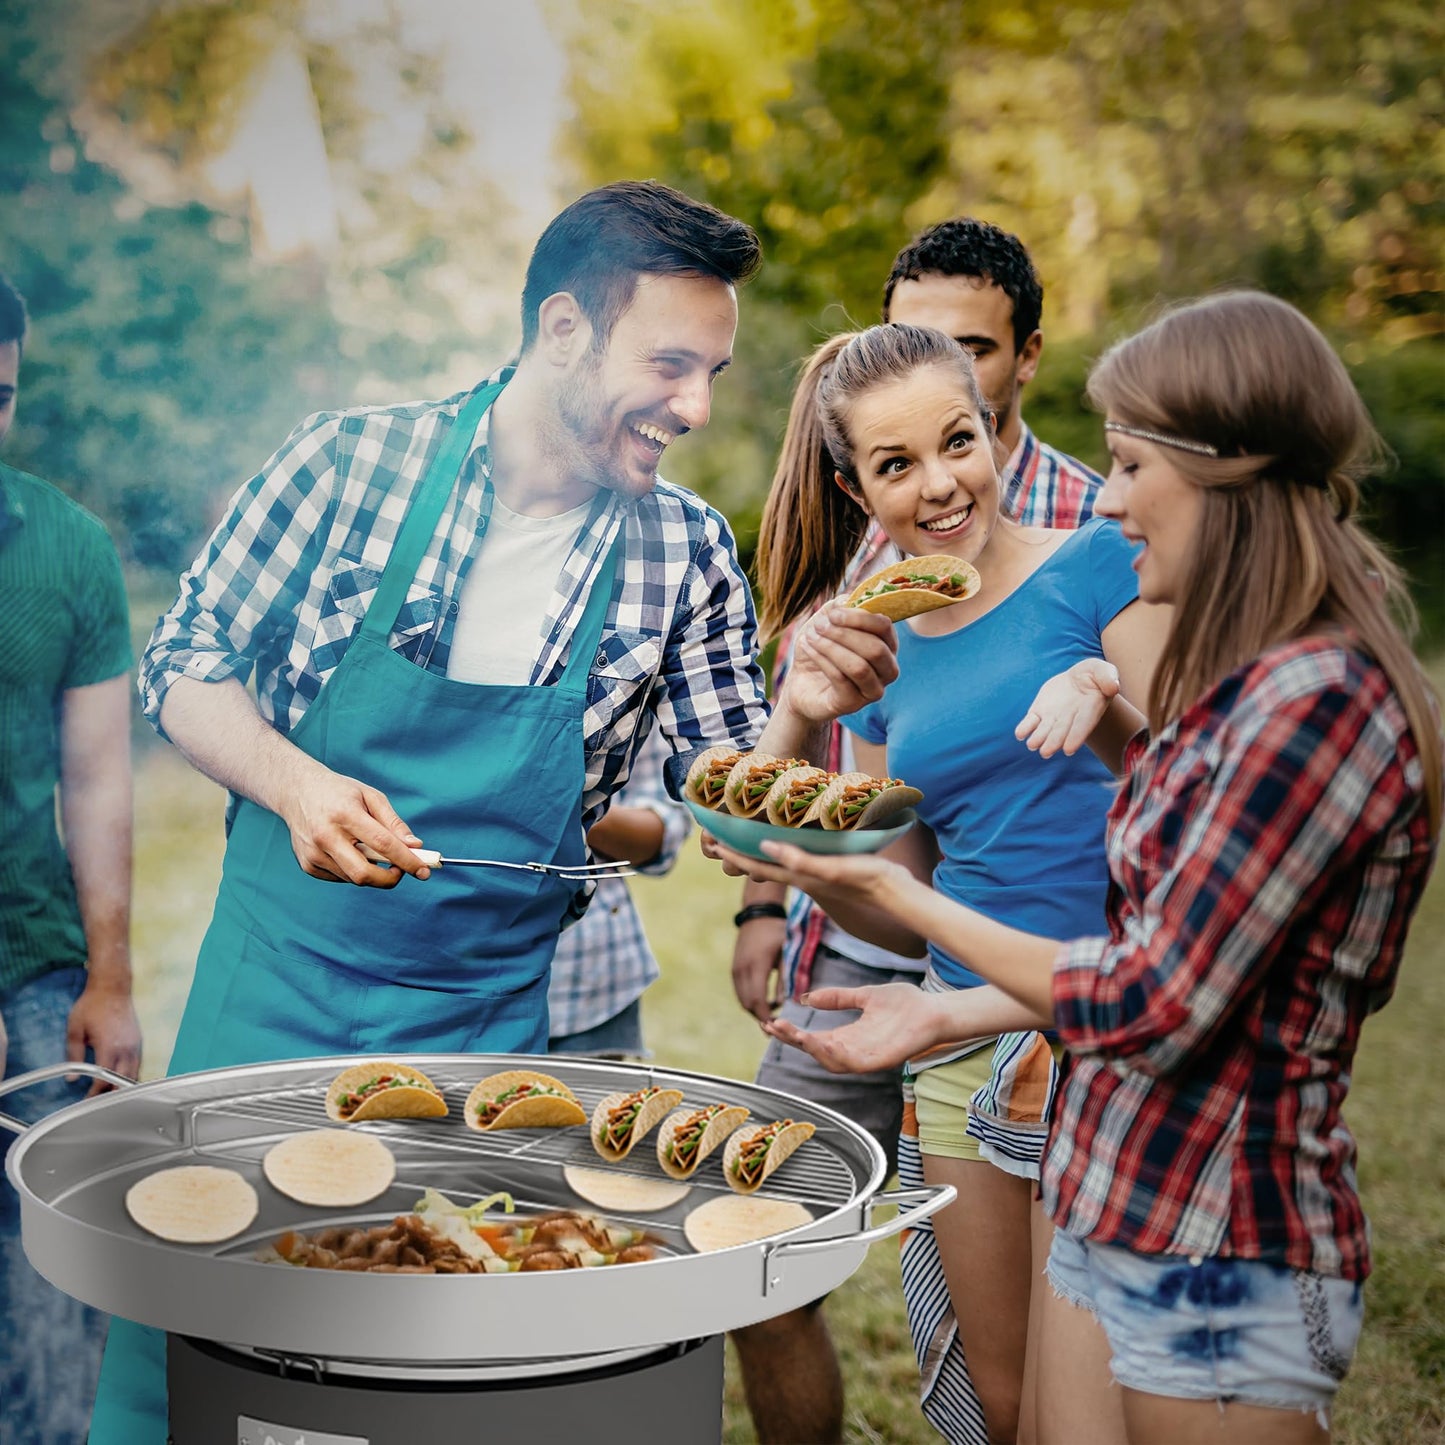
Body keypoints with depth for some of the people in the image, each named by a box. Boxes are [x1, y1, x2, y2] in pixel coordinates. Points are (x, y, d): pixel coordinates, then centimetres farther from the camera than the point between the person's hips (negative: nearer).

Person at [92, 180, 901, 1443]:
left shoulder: (688, 555, -2)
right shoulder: (353, 461, -7)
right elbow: (185, 661, -2)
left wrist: (801, 715, -18)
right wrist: (295, 783, -20)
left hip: (495, 1020, 1)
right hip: (277, 977, 0)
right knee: (175, 1334, 10)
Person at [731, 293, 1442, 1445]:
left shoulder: (1320, 698, -23)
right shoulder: (1240, 679, 7)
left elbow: (1153, 1003, -21)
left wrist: (904, 899, -11)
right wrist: (946, 1016, 9)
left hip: (1218, 1262, -8)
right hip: (1103, 1217, 8)